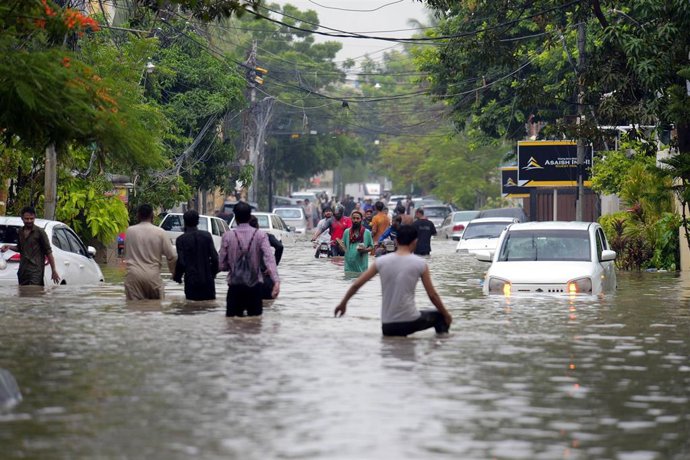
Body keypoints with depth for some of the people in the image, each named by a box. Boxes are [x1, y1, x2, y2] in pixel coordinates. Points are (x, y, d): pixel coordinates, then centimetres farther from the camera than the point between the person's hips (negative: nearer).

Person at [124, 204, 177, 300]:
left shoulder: (129, 231, 3)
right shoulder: (160, 232, 0)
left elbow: (126, 254, 13)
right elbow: (172, 256, 1)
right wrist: (174, 272, 17)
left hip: (133, 275, 1)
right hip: (153, 276, -1)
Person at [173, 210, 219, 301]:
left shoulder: (181, 239, -6)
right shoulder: (207, 236, 1)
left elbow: (181, 262, -10)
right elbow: (214, 258, -1)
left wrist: (177, 276, 7)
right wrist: (213, 273, 15)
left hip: (191, 281, -2)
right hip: (207, 280, 2)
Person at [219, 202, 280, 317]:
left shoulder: (228, 236, -4)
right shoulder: (260, 235, -4)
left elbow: (222, 265, -1)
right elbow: (269, 258, -18)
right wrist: (276, 280, -26)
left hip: (235, 286, 0)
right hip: (254, 285, 0)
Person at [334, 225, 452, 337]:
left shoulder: (381, 261, 1)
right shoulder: (420, 263, -4)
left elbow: (356, 284, 2)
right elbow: (432, 294, 0)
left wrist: (343, 303, 16)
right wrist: (446, 315, 14)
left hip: (387, 326, 2)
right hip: (410, 322, -2)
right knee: (440, 317, 22)